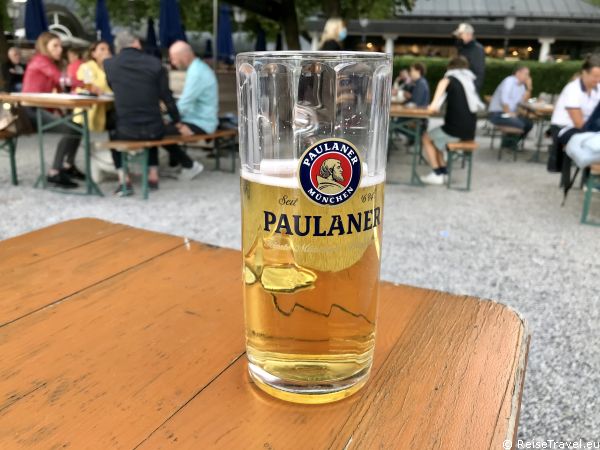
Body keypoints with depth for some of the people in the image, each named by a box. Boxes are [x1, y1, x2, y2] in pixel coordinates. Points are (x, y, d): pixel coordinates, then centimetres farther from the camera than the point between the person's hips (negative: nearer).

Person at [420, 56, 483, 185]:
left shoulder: (452, 78, -1)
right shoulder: (470, 81, 17)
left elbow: (444, 82, -27)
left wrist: (434, 103, -29)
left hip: (455, 130, -7)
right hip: (470, 132, 7)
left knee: (426, 138, 16)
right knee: (435, 136, 27)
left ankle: (437, 174, 10)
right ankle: (443, 171, 22)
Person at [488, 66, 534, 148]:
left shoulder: (522, 85, 15)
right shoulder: (509, 80, -10)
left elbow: (524, 101, 7)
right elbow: (503, 99, -21)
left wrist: (528, 87, 3)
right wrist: (508, 113, -20)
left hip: (510, 113, 9)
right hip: (496, 113, -9)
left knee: (529, 123, -2)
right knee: (519, 124, -24)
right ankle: (506, 144, -3)